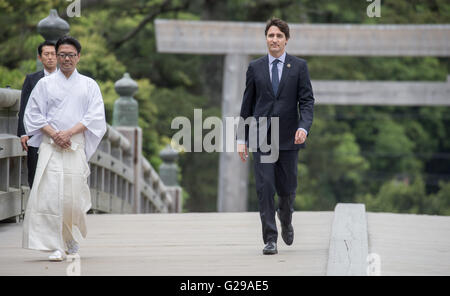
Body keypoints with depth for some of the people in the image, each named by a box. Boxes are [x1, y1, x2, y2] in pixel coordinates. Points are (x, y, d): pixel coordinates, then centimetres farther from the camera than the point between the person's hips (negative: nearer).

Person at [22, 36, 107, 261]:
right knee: (50, 194, -13)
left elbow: (95, 116, 0)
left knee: (74, 196, -1)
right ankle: (56, 246, -12)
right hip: (50, 147, 0)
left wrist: (69, 132, -13)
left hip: (76, 147, 0)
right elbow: (33, 115, 6)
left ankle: (72, 238, 25)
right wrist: (54, 134, -10)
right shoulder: (45, 84, 10)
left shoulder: (89, 85, 10)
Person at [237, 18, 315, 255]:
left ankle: (285, 219, 39)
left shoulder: (299, 66, 4)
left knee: (287, 189, 7)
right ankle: (270, 239, -4)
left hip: (288, 137, 0)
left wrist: (304, 127, -19)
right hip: (261, 137, 0)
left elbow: (307, 100, -1)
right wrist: (242, 139, 7)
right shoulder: (255, 67, 7)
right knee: (265, 188, -8)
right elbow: (247, 105, 10)